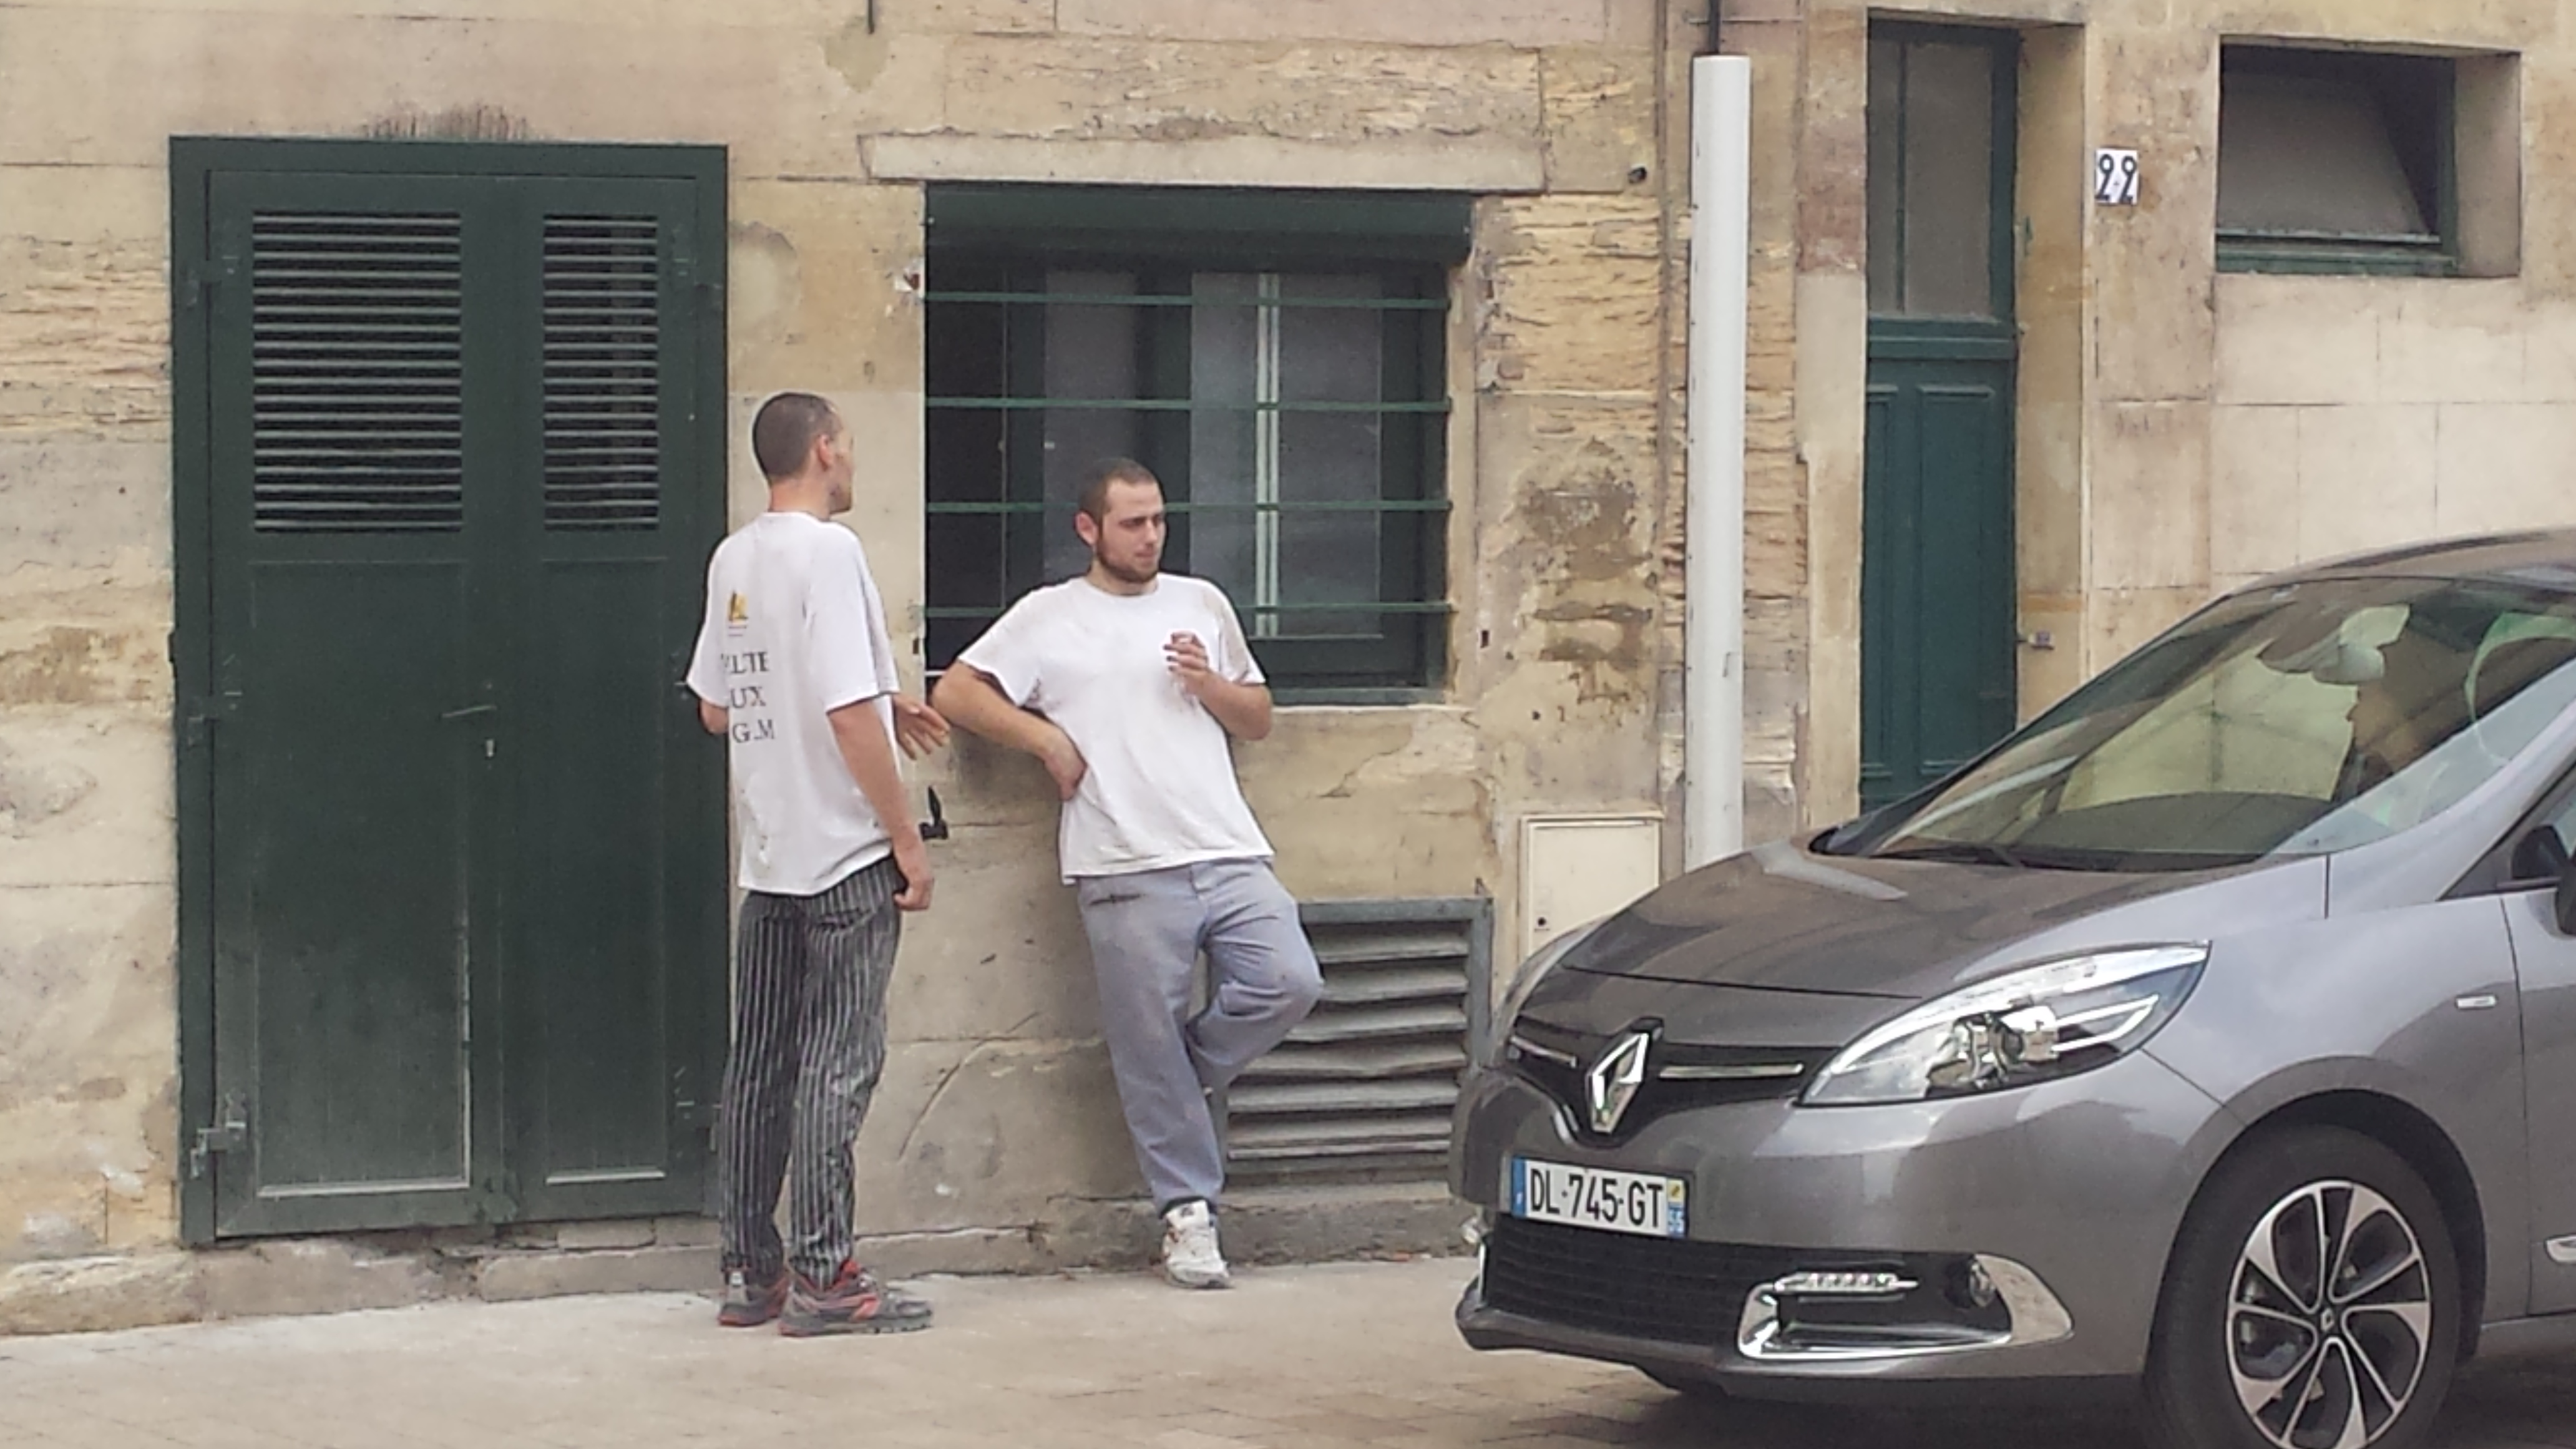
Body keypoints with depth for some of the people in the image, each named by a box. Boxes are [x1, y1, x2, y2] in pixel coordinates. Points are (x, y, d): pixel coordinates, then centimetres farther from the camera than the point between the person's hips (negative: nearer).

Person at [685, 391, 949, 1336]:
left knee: (760, 1068, 10)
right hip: (846, 861, -8)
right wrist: (909, 841, -13)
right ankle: (823, 1278, -2)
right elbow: (848, 717, -20)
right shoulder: (828, 552, -14)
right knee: (838, 1066, -3)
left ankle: (750, 1273, 15)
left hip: (769, 860, 8)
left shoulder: (732, 559, 10)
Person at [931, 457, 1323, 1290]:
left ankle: (1177, 1080, 8)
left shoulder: (1201, 604, 19)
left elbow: (1259, 720, 22)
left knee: (1289, 983, -15)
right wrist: (1046, 738, -5)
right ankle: (1187, 1208, 7)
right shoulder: (1049, 617, 8)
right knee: (1150, 1047, -3)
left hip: (1230, 854, 3)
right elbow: (954, 693, 3)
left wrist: (1209, 684, 2)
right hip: (1129, 875, -3)